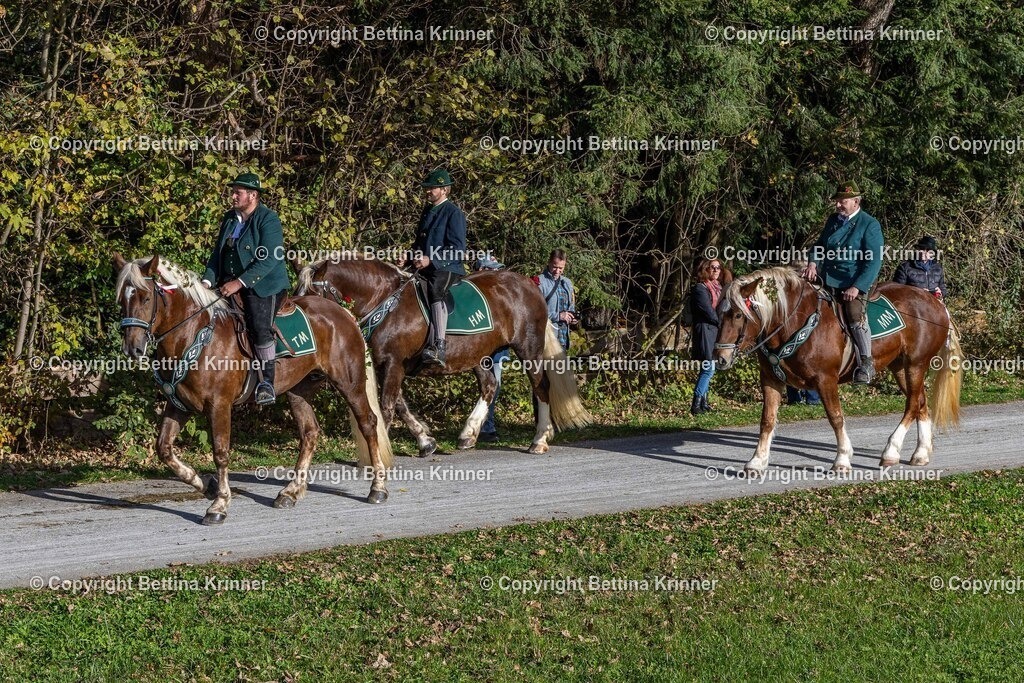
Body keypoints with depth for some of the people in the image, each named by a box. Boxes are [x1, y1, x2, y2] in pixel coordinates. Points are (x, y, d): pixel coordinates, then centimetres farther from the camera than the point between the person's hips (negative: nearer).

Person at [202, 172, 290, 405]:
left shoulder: (268, 220, -11)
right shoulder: (229, 218, 13)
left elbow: (269, 260, -20)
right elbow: (218, 253, 16)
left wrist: (239, 282, -25)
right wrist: (207, 281, -1)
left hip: (264, 286, -8)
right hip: (231, 284, 8)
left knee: (259, 327, -26)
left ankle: (267, 382, -22)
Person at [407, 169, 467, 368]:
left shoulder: (453, 213, -5)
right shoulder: (427, 211, 21)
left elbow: (457, 248, -13)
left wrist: (431, 260, -21)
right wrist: (411, 257, 9)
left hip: (447, 268, -10)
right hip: (425, 267, 10)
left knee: (436, 291, -38)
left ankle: (438, 347, -53)